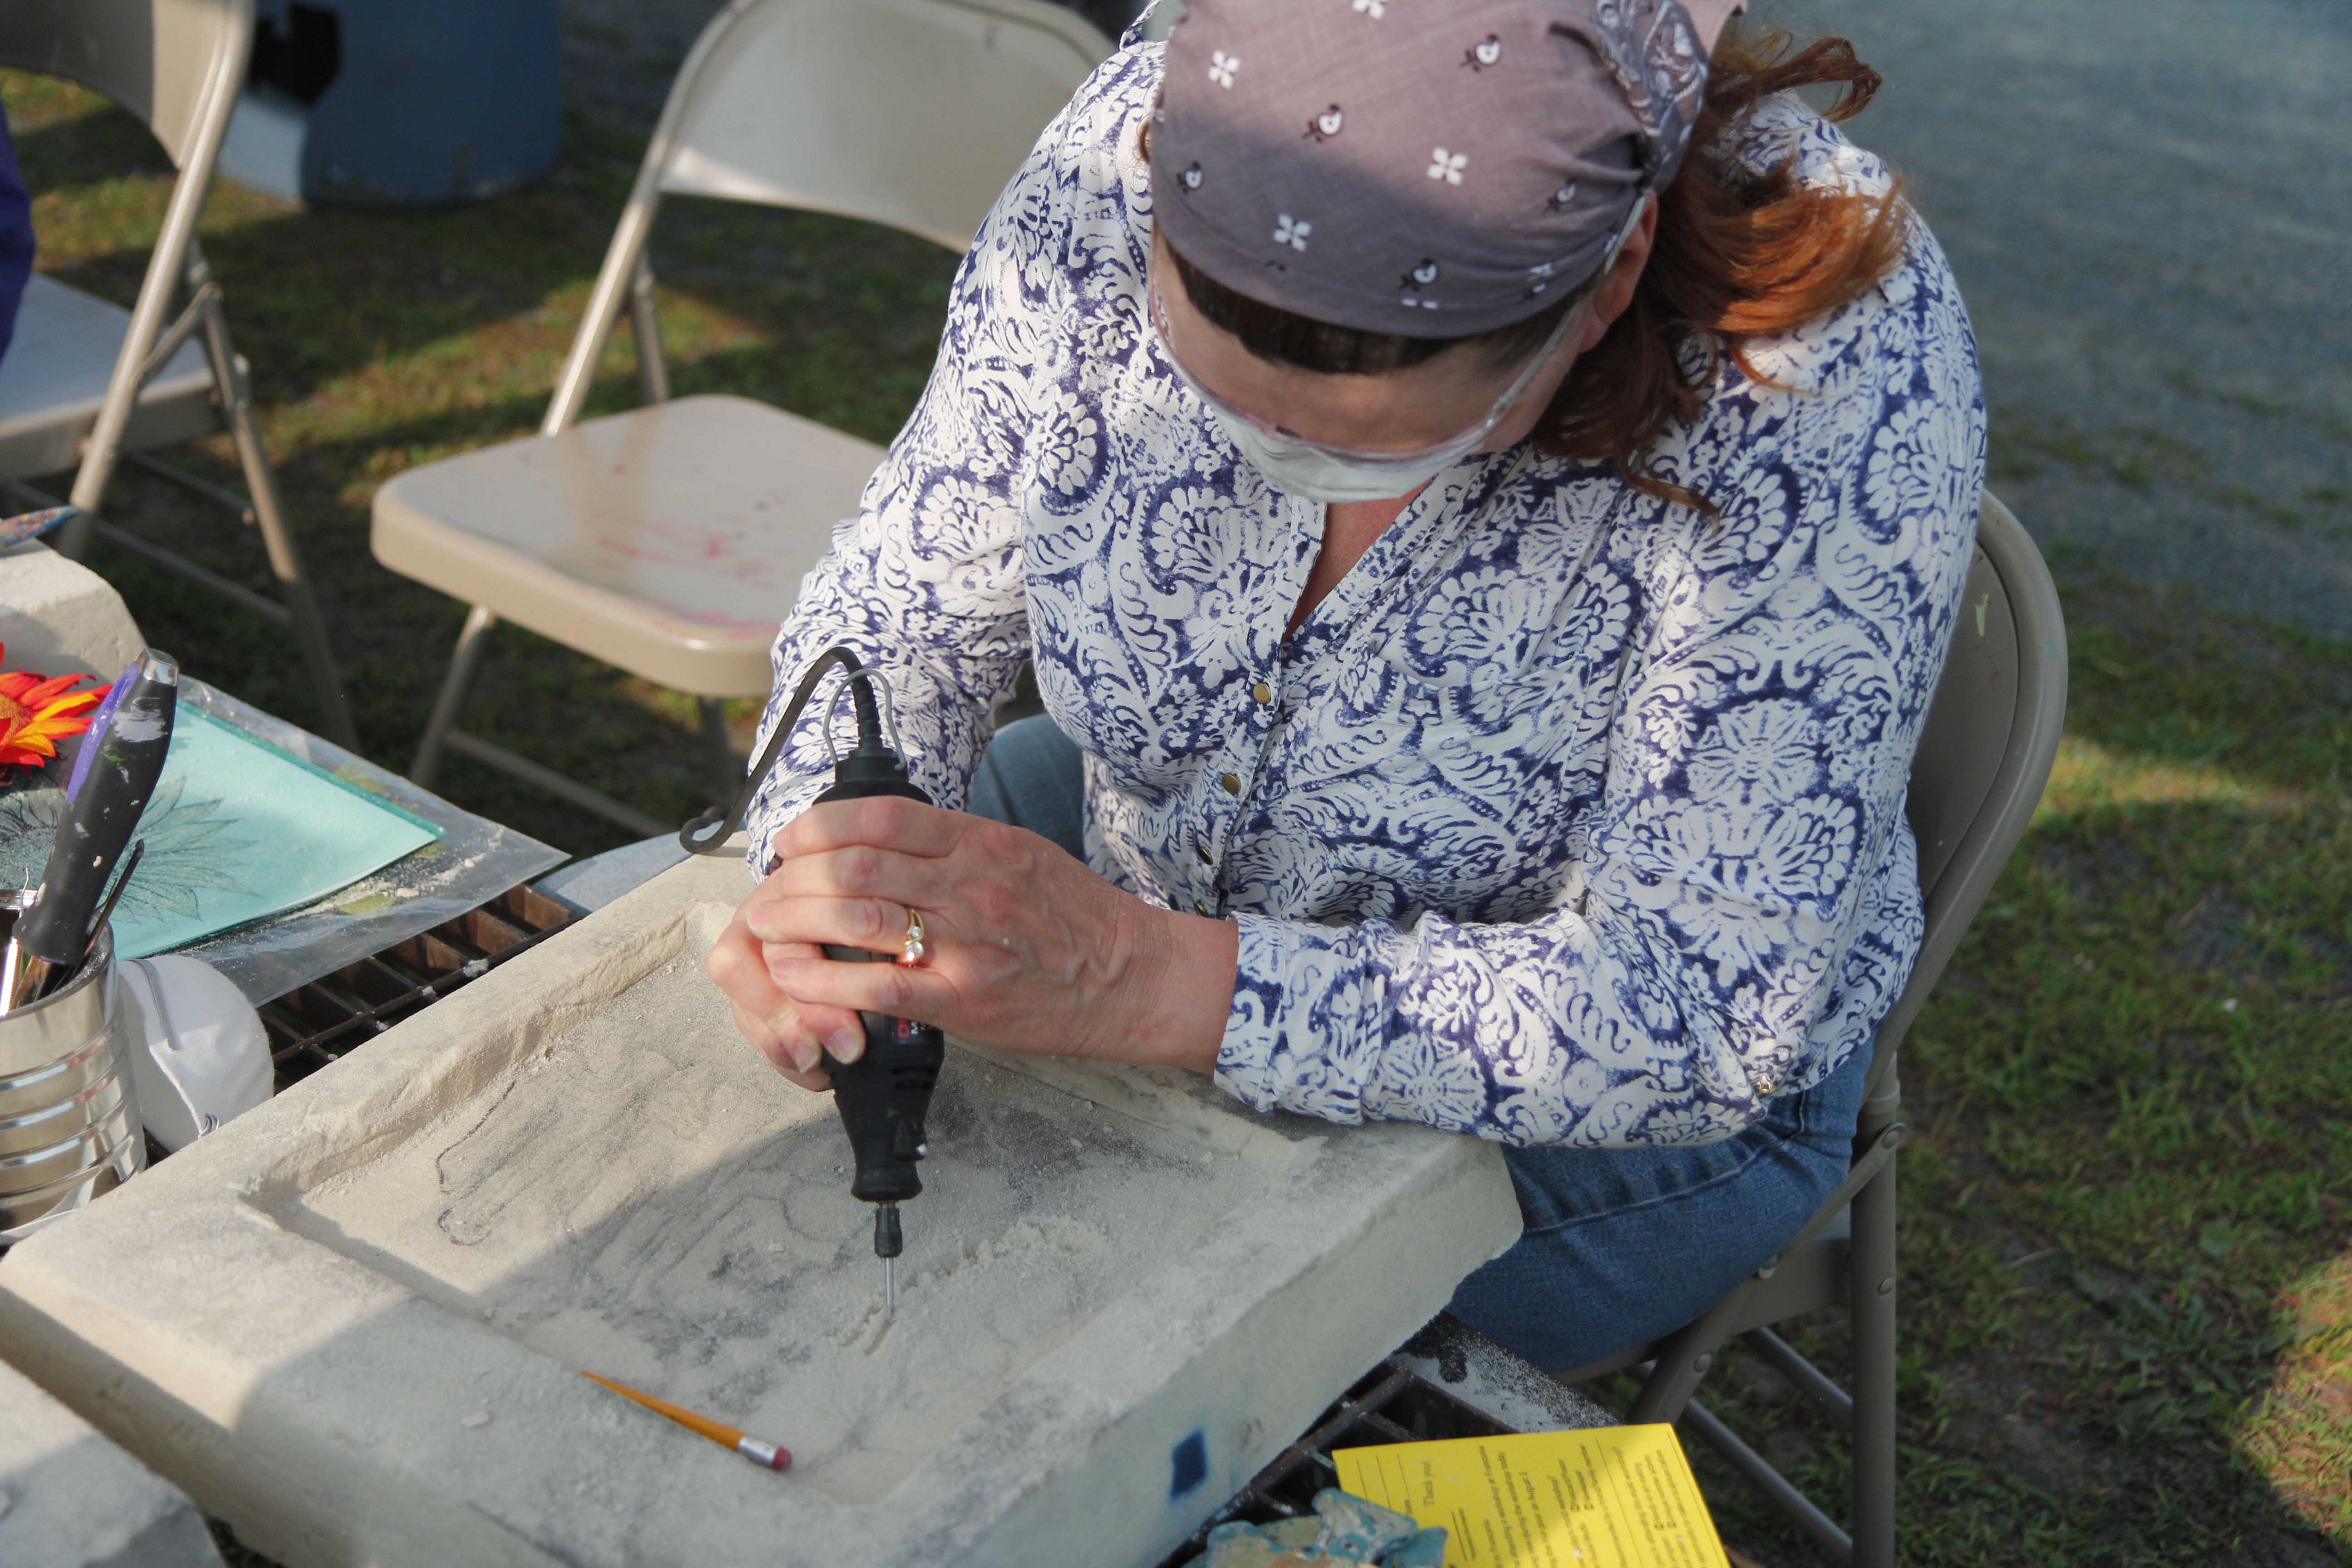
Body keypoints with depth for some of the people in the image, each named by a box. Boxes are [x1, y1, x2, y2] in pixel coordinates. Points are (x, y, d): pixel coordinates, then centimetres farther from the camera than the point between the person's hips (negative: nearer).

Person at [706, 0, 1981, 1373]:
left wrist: (1142, 982, -42)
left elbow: (1703, 1015, -33)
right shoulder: (1134, 154, -23)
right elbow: (911, 601, -10)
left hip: (1603, 1097, -3)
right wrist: (824, 868, -31)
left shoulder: (1829, 379, -35)